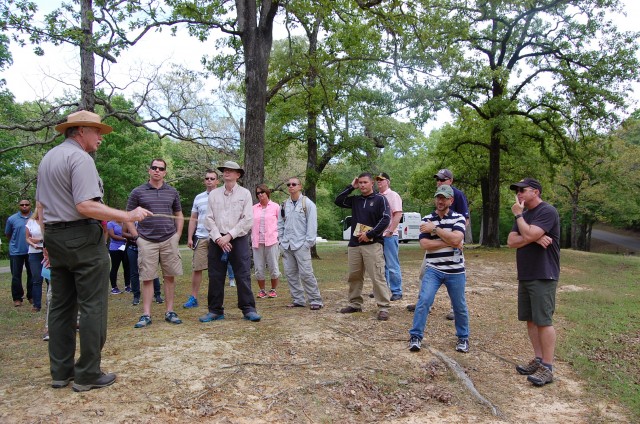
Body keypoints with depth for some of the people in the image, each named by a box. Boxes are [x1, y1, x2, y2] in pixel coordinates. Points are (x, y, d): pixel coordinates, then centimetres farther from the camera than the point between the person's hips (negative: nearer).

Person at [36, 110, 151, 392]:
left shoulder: (47, 158, 17)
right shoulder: (80, 158, -12)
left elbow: (41, 206, 19)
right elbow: (86, 206, -22)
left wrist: (49, 242, 22)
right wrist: (127, 216, -19)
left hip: (55, 238, 9)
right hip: (83, 238, -9)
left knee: (60, 306, 13)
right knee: (92, 306, -2)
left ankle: (61, 371, 21)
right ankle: (87, 374, 3)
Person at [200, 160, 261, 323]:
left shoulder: (245, 193, 3)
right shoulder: (213, 194, 10)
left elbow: (248, 220, -5)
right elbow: (209, 219, 5)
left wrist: (229, 236, -10)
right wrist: (218, 238, -8)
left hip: (238, 239, -2)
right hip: (217, 240, 3)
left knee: (243, 275, -2)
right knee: (215, 276, 5)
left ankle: (248, 309, 5)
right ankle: (215, 310, 14)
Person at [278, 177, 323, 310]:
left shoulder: (308, 204, -3)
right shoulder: (285, 205, 12)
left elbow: (312, 224, -7)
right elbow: (280, 223, 16)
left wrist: (308, 242, -11)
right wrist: (281, 240, 8)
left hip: (301, 245, -6)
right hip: (286, 246, 6)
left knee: (306, 273, -8)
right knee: (290, 273, 8)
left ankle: (315, 300, 2)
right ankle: (298, 300, 18)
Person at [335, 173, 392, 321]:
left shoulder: (380, 199, -2)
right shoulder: (355, 200, 13)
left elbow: (385, 219, -10)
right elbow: (338, 201, 10)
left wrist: (369, 234, -14)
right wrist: (351, 187, 5)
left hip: (373, 244, -6)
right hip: (354, 244, 6)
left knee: (377, 277, -9)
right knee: (354, 276, 11)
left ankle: (383, 307, -4)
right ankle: (355, 304, 24)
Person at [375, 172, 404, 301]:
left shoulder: (393, 195, -6)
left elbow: (398, 214, -15)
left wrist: (390, 231, -20)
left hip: (389, 236, -8)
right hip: (377, 235, 8)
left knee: (392, 265, -4)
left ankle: (397, 292, 3)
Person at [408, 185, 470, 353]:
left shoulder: (458, 218, 0)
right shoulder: (427, 220, 2)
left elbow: (456, 239, -18)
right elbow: (424, 244, -11)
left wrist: (435, 229, -15)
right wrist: (449, 243, -14)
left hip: (455, 271, 0)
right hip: (433, 270, 0)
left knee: (460, 306, 11)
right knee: (423, 301, -11)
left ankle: (463, 338, 30)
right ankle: (416, 336, 1)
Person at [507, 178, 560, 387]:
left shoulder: (547, 212, -10)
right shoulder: (524, 214, 16)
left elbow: (528, 235, -24)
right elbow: (511, 241, 3)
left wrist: (518, 215, -9)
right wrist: (535, 239, -13)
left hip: (543, 277, -8)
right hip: (525, 276, 9)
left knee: (543, 321, -6)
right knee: (530, 319, 11)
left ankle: (547, 368, 0)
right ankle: (538, 359, 21)